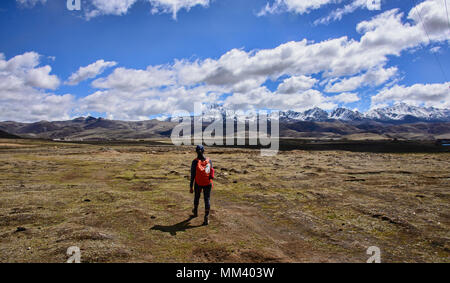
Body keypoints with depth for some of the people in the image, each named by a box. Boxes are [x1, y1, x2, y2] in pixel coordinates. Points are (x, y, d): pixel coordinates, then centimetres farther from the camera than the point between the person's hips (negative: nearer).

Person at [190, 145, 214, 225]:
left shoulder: (195, 161, -6)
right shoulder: (209, 160, 3)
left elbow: (192, 175, -8)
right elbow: (211, 171, 4)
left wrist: (191, 187, -5)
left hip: (198, 183, -1)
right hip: (208, 183, 1)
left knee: (197, 197, 22)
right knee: (207, 199, 2)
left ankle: (195, 212, 45)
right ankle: (206, 218, -6)